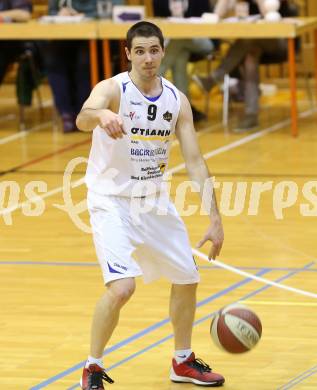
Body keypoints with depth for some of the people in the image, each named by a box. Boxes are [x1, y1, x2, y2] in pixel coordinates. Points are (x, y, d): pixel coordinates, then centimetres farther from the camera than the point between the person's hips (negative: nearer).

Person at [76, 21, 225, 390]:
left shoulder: (177, 100, -1)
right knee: (121, 287, -22)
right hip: (112, 202, -6)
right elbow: (83, 118, -39)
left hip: (154, 200, 6)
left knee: (187, 279, 13)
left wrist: (215, 219, -6)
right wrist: (101, 115, -65)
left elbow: (194, 160, 0)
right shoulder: (112, 89, -17)